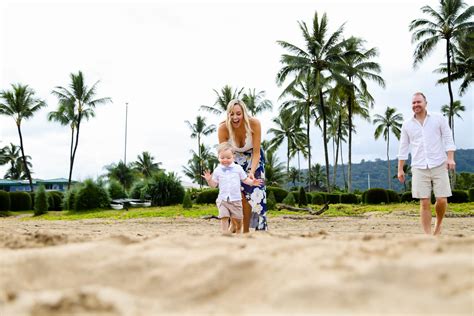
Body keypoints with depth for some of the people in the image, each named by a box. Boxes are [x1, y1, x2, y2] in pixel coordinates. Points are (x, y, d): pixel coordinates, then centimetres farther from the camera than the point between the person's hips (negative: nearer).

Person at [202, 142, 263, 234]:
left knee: (237, 219, 5)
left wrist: (252, 182, -11)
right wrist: (209, 180, -13)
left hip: (236, 199, 0)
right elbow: (214, 185, 7)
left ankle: (238, 233, 29)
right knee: (224, 217, -12)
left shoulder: (238, 168, 0)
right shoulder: (217, 170, 2)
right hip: (222, 199, 0)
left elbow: (245, 179, 7)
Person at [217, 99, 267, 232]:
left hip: (253, 158, 0)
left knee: (254, 193, -8)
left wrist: (252, 172, -37)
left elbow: (256, 152, -25)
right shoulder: (223, 128, -28)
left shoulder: (254, 124, -29)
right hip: (235, 159, 0)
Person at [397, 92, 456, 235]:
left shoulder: (438, 119, 5)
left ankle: (438, 224, 24)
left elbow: (448, 139, 2)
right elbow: (403, 148, 11)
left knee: (442, 200, -5)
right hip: (419, 168, 1)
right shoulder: (407, 124, 9)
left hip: (439, 165, -1)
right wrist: (400, 169, 9)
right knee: (425, 203, -4)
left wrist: (450, 158, -12)